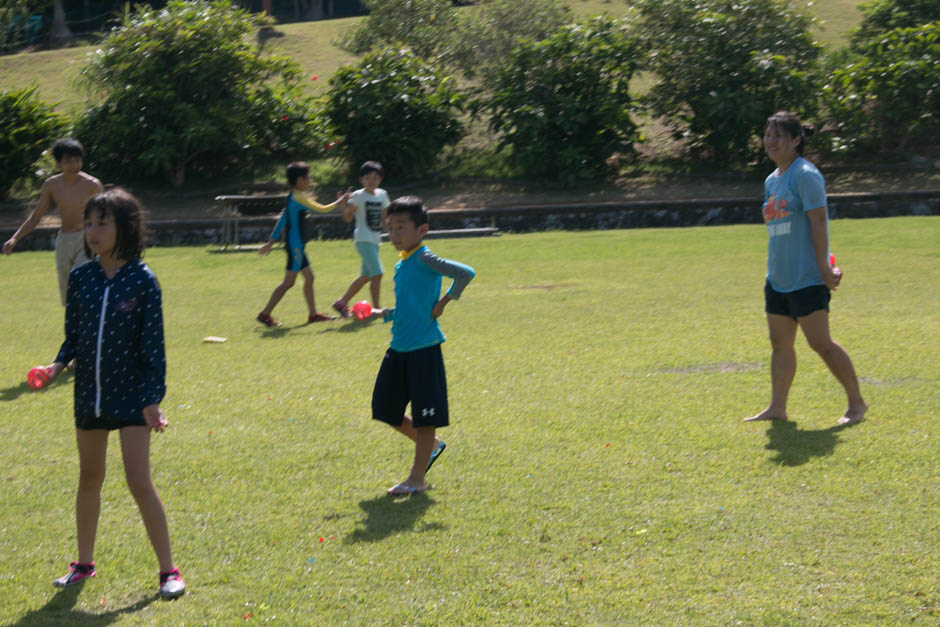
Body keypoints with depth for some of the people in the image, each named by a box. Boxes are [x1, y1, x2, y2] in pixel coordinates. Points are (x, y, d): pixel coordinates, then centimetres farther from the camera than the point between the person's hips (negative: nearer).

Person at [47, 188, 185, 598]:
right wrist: (59, 364, -11)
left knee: (139, 481, -7)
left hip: (131, 394, -4)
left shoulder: (143, 281, -10)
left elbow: (153, 343, -8)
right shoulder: (80, 278, 0)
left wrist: (154, 397, -12)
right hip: (89, 393, 5)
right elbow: (74, 335, 8)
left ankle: (168, 570, 2)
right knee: (89, 478, 16)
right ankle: (84, 564, 30)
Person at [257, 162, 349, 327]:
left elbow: (282, 219, 17)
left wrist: (271, 241, 20)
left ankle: (313, 314, 20)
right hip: (295, 244, -10)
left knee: (309, 277, 14)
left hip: (296, 245, 10)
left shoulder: (293, 197, 14)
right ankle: (265, 314, -8)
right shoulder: (299, 197, -15)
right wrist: (339, 202, 3)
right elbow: (322, 209, -13)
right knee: (289, 281, -9)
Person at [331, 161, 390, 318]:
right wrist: (344, 207, -28)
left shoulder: (382, 195, 10)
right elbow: (348, 217, -10)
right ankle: (376, 309, -11)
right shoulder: (358, 196, -8)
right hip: (363, 239, -7)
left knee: (365, 276, 14)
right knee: (377, 273, -16)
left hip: (375, 240, 7)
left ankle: (342, 302, 28)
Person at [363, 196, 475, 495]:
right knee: (386, 410, 13)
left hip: (424, 349, -9)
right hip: (398, 349, 9)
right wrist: (383, 314, 12)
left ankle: (417, 478, 7)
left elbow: (466, 273, -25)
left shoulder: (425, 260, -13)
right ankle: (431, 446, 32)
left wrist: (444, 301, -17)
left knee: (424, 415, -1)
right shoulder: (401, 265, 13)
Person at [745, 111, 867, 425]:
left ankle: (857, 402, 6)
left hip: (807, 279, -9)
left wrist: (824, 269, -19)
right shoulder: (771, 180, 14)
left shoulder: (805, 175, -13)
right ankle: (777, 407, 13)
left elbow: (818, 222, -17)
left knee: (820, 342, -6)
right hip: (778, 278, 9)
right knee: (780, 343, 8)